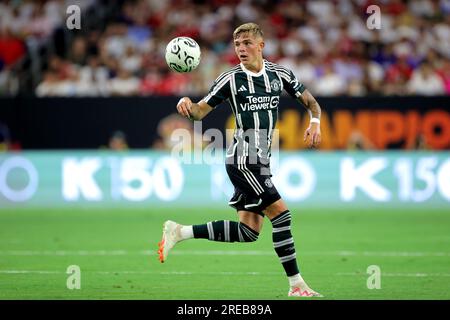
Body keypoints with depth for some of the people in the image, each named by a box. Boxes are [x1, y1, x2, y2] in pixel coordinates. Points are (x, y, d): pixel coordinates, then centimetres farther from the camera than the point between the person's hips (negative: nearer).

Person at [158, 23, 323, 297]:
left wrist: (315, 124, -4)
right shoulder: (231, 78, -4)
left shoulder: (280, 74, 7)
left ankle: (180, 232, 14)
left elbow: (311, 102, 16)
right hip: (243, 159, -6)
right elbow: (201, 111, -1)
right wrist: (188, 105, -24)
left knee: (249, 231, 6)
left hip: (260, 161, 6)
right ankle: (296, 284, -10)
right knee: (281, 213, -15)